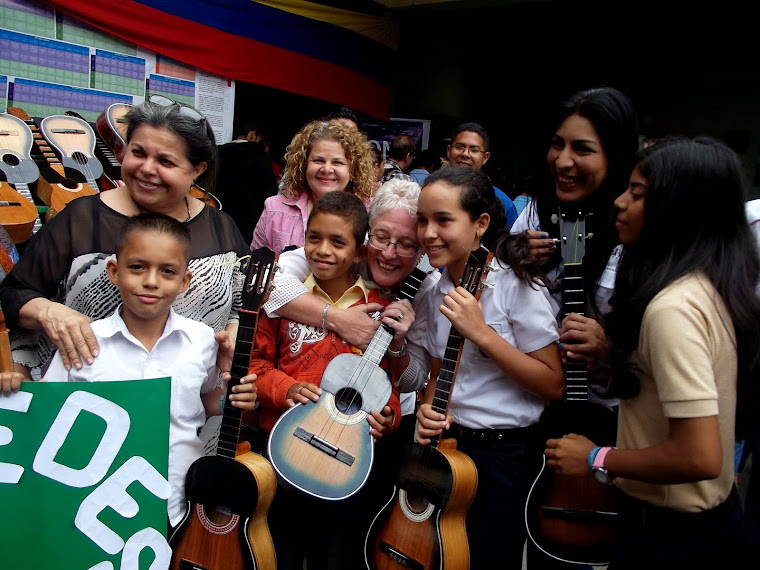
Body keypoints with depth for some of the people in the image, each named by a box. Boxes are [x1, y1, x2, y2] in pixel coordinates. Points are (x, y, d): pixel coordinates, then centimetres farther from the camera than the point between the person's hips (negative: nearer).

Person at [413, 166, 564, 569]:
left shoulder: (516, 284, -16)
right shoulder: (435, 293, 1)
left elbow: (554, 386, -18)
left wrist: (480, 332, -25)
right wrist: (427, 409, -8)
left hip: (505, 456, -5)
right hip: (445, 445, 6)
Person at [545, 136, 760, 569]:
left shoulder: (672, 308, -27)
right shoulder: (712, 287, 1)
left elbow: (699, 456, -29)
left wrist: (597, 460, -18)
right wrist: (607, 353, 0)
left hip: (670, 533, -8)